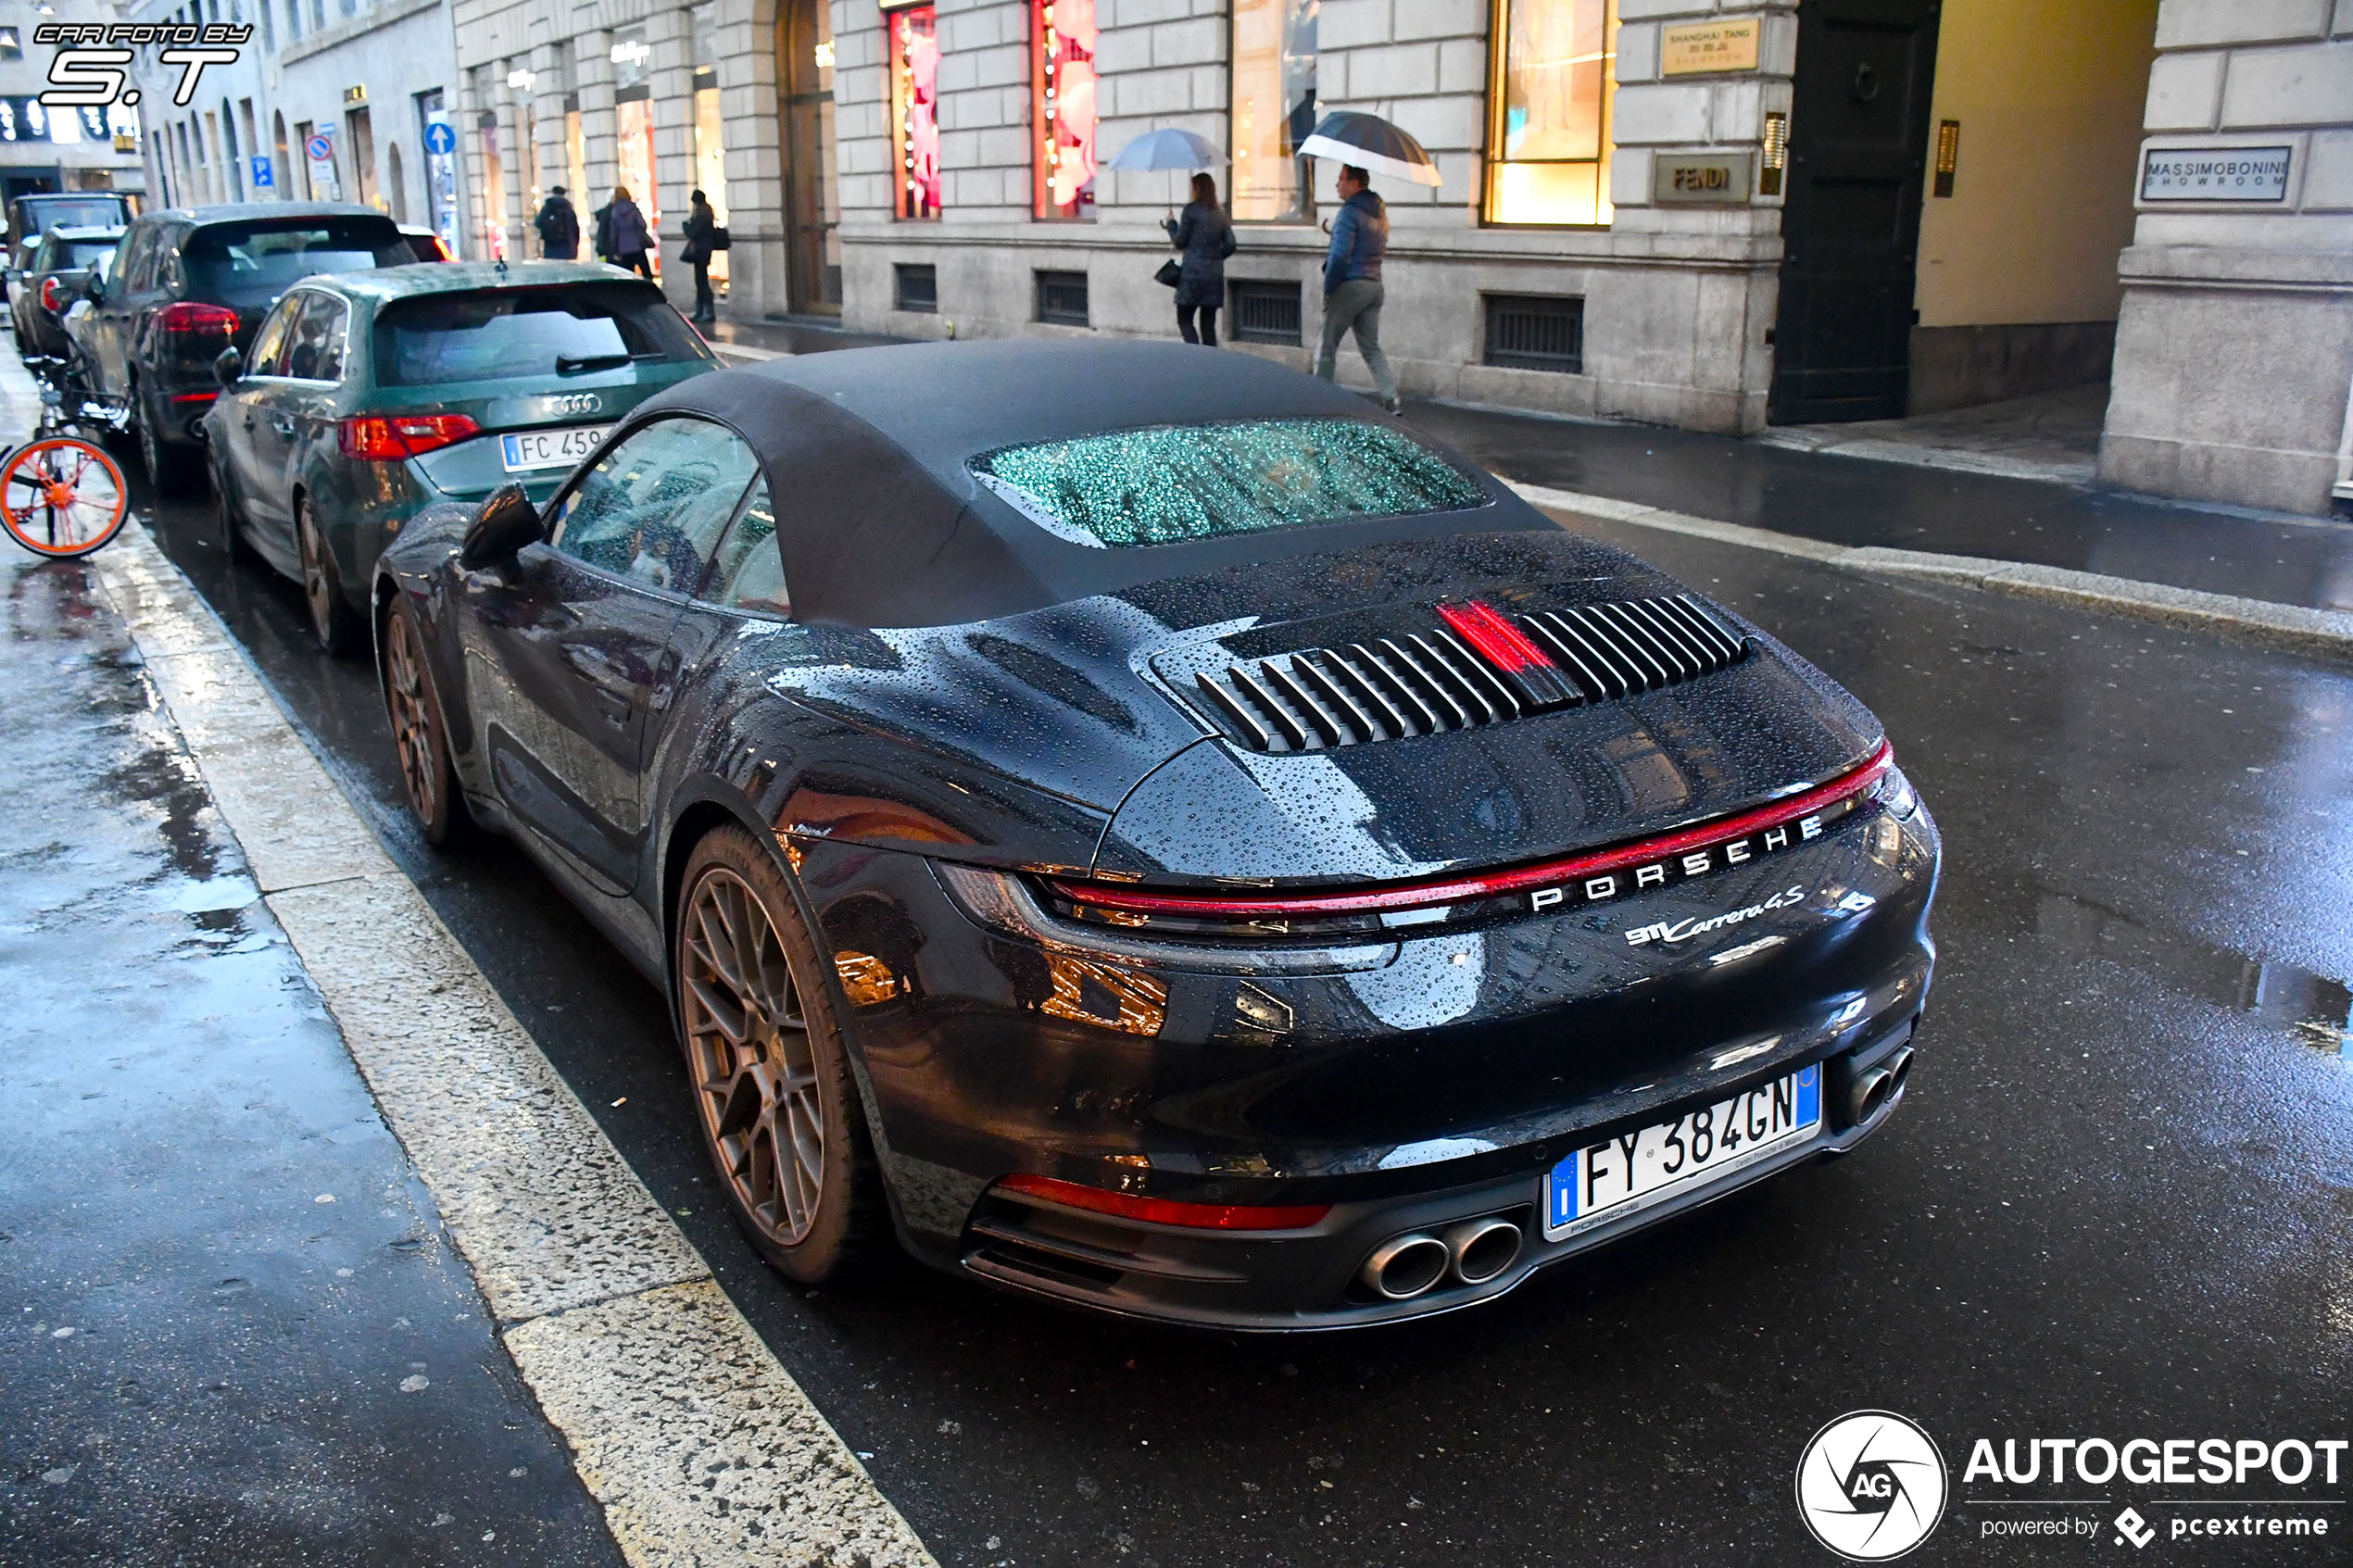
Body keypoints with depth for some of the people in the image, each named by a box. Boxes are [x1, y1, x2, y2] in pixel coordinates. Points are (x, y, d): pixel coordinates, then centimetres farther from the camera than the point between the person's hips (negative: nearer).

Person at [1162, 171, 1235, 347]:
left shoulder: (1191, 209, -6)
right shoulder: (1220, 213, 11)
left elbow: (1180, 241, -3)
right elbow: (1230, 245, 8)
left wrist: (1170, 225, 14)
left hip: (1193, 273, -6)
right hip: (1215, 274, 6)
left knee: (1184, 319, 1)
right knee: (1208, 323, 10)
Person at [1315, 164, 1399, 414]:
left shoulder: (1349, 212, -14)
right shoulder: (1379, 212, 14)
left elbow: (1340, 255, -22)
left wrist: (1328, 288, -12)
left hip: (1350, 286, -8)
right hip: (1374, 285, 8)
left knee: (1327, 345, 4)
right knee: (1371, 347, 11)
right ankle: (1390, 398, 0)